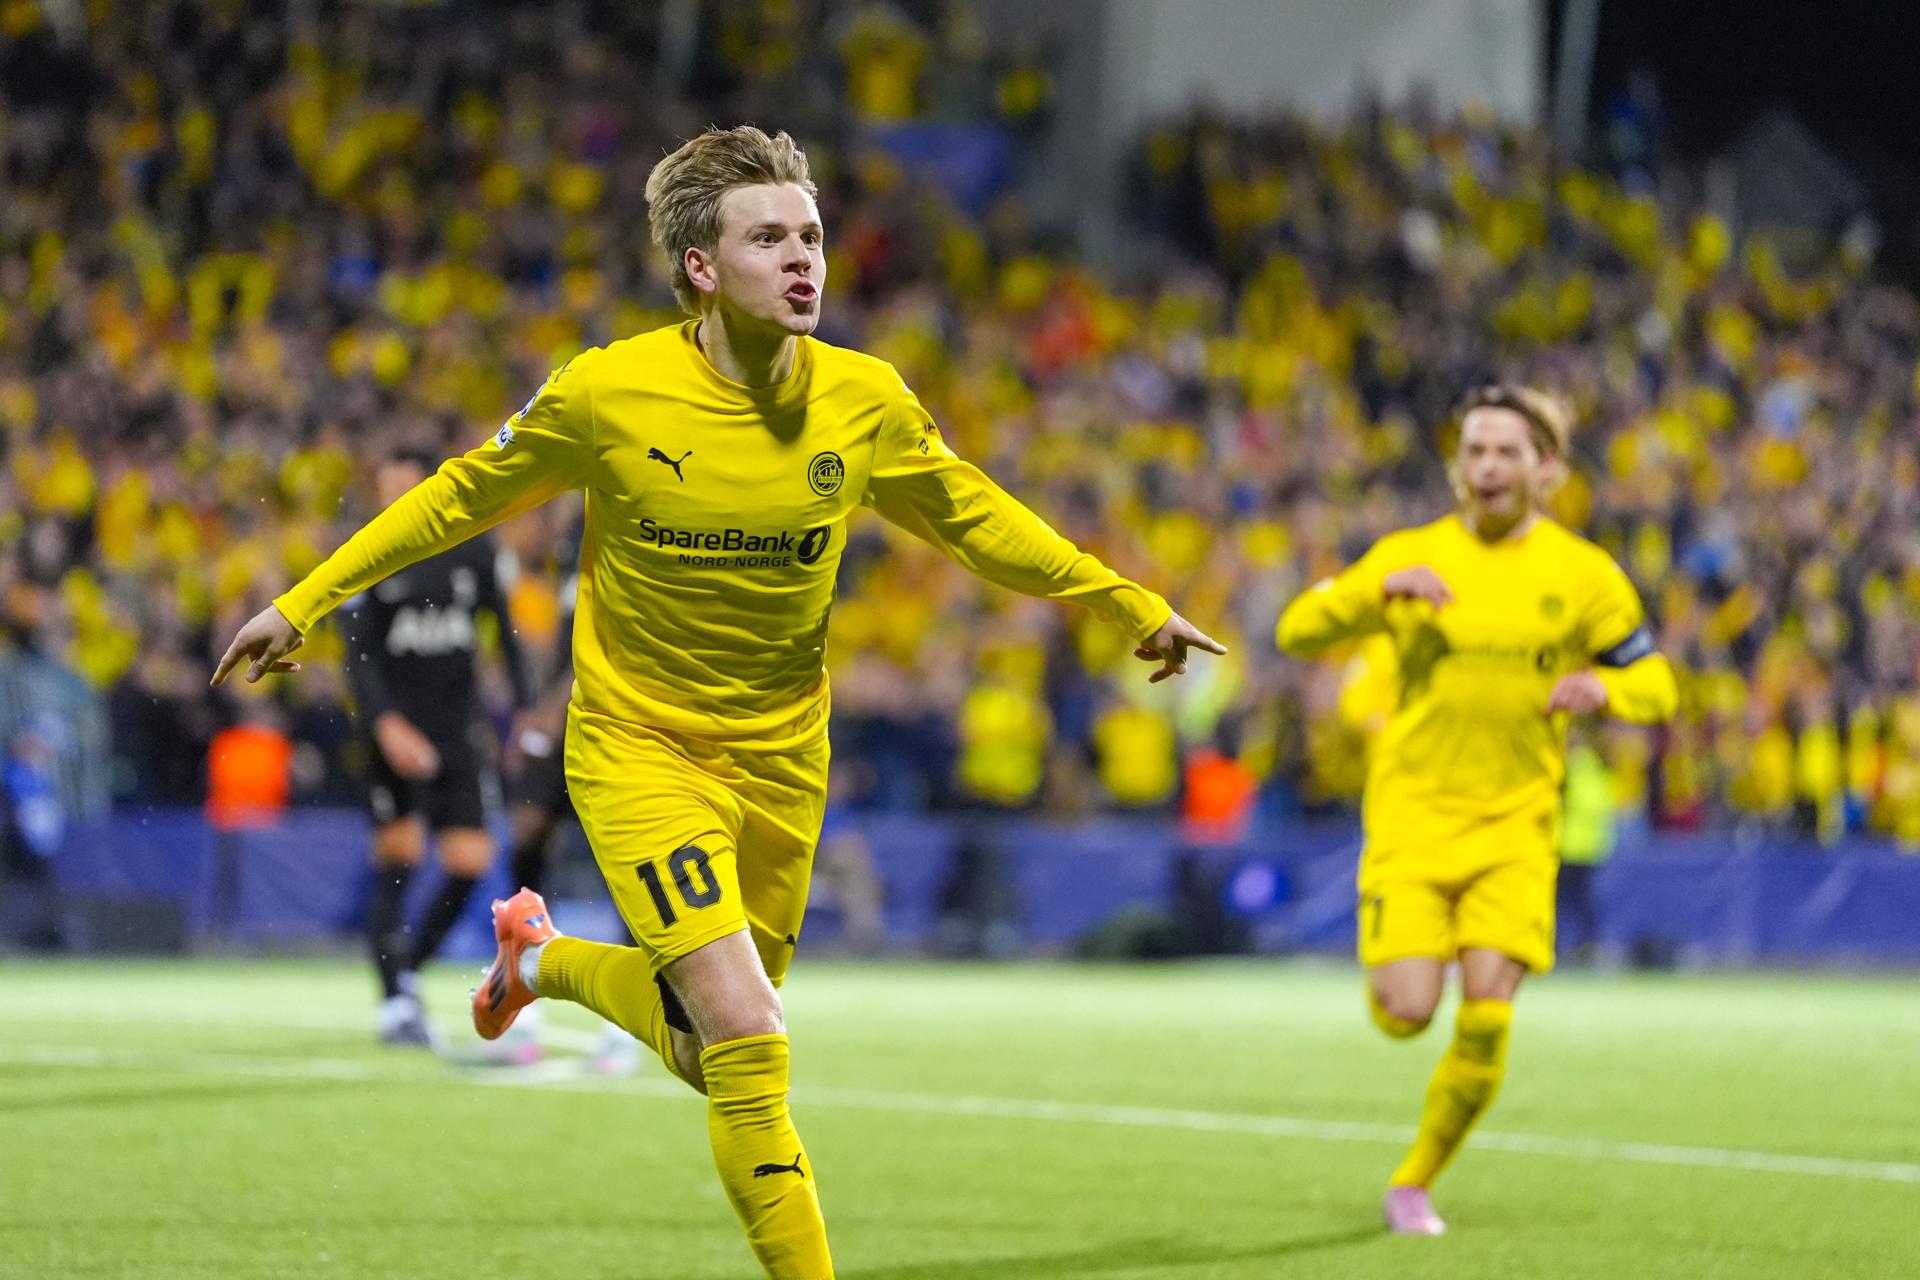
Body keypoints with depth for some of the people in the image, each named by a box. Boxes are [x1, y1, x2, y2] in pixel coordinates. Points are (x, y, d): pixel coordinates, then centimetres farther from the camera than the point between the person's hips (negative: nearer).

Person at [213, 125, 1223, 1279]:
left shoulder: (865, 402, -9)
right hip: (636, 744, -4)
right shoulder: (608, 394, -16)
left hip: (778, 760, 4)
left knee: (703, 1053, 13)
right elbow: (463, 497, 0)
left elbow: (976, 520, 9)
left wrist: (1135, 609, 13)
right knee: (750, 1044, -19)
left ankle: (546, 957, 42)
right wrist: (303, 606, 2)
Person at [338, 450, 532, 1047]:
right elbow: (358, 655, -9)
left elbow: (507, 635, 14)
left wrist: (524, 709, 7)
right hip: (394, 733, -3)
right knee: (399, 858, -11)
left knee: (470, 862, -3)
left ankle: (406, 972, 17)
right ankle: (394, 1003, -4)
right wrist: (387, 723, -23)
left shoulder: (475, 551, 5)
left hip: (458, 731, 3)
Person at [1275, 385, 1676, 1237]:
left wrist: (1601, 687, -15)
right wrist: (1379, 590, -19)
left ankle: (1416, 1182, 8)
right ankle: (1392, 962, 26)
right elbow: (1297, 631, -1)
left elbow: (1654, 687, 8)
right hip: (1412, 810, 0)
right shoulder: (1410, 558, 1)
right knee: (1405, 1015, -13)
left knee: (1486, 1020, -13)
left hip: (1514, 822, 0)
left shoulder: (1583, 575, 2)